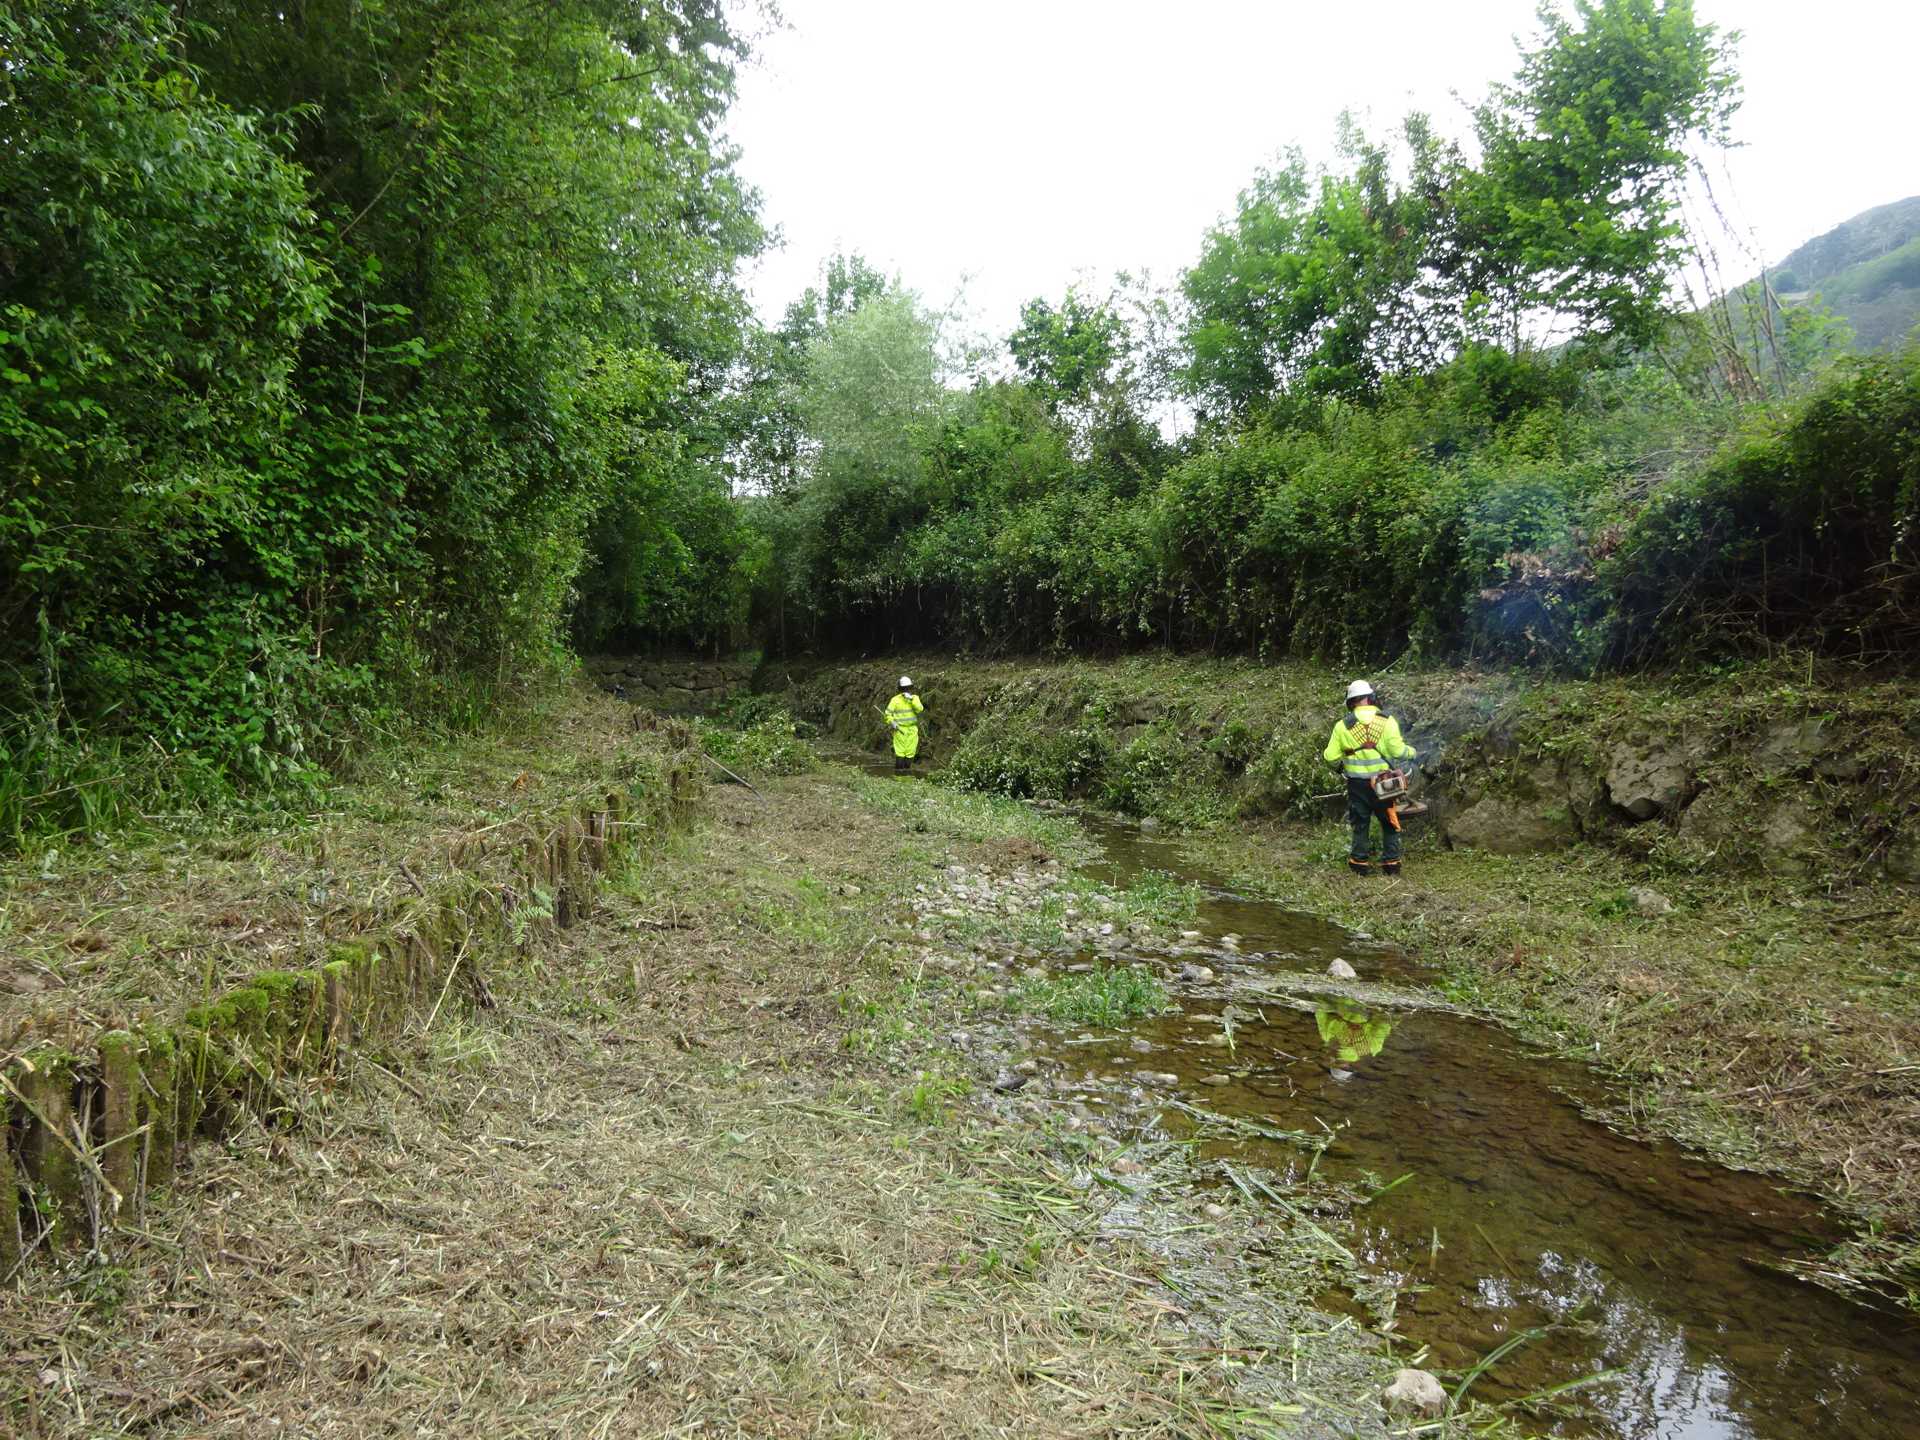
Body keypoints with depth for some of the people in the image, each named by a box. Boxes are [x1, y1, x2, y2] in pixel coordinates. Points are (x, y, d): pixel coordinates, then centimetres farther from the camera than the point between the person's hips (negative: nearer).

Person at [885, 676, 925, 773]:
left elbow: (919, 709, -14)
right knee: (900, 751, -7)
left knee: (910, 752, 4)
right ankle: (898, 771, -2)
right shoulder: (895, 700, -2)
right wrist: (892, 722, -15)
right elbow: (888, 714, 1)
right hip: (900, 729, -3)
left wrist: (911, 699, -22)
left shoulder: (915, 698, 5)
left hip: (912, 729, 3)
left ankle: (906, 770, 15)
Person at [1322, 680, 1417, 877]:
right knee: (1389, 822, 13)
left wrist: (1339, 765, 18)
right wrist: (1412, 752, 9)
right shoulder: (1387, 721, -8)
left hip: (1357, 783, 1)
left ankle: (1360, 863, 16)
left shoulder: (1343, 726, -5)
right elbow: (1397, 750, -12)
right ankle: (1391, 863, 16)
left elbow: (1331, 757, -4)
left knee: (1361, 824, 13)